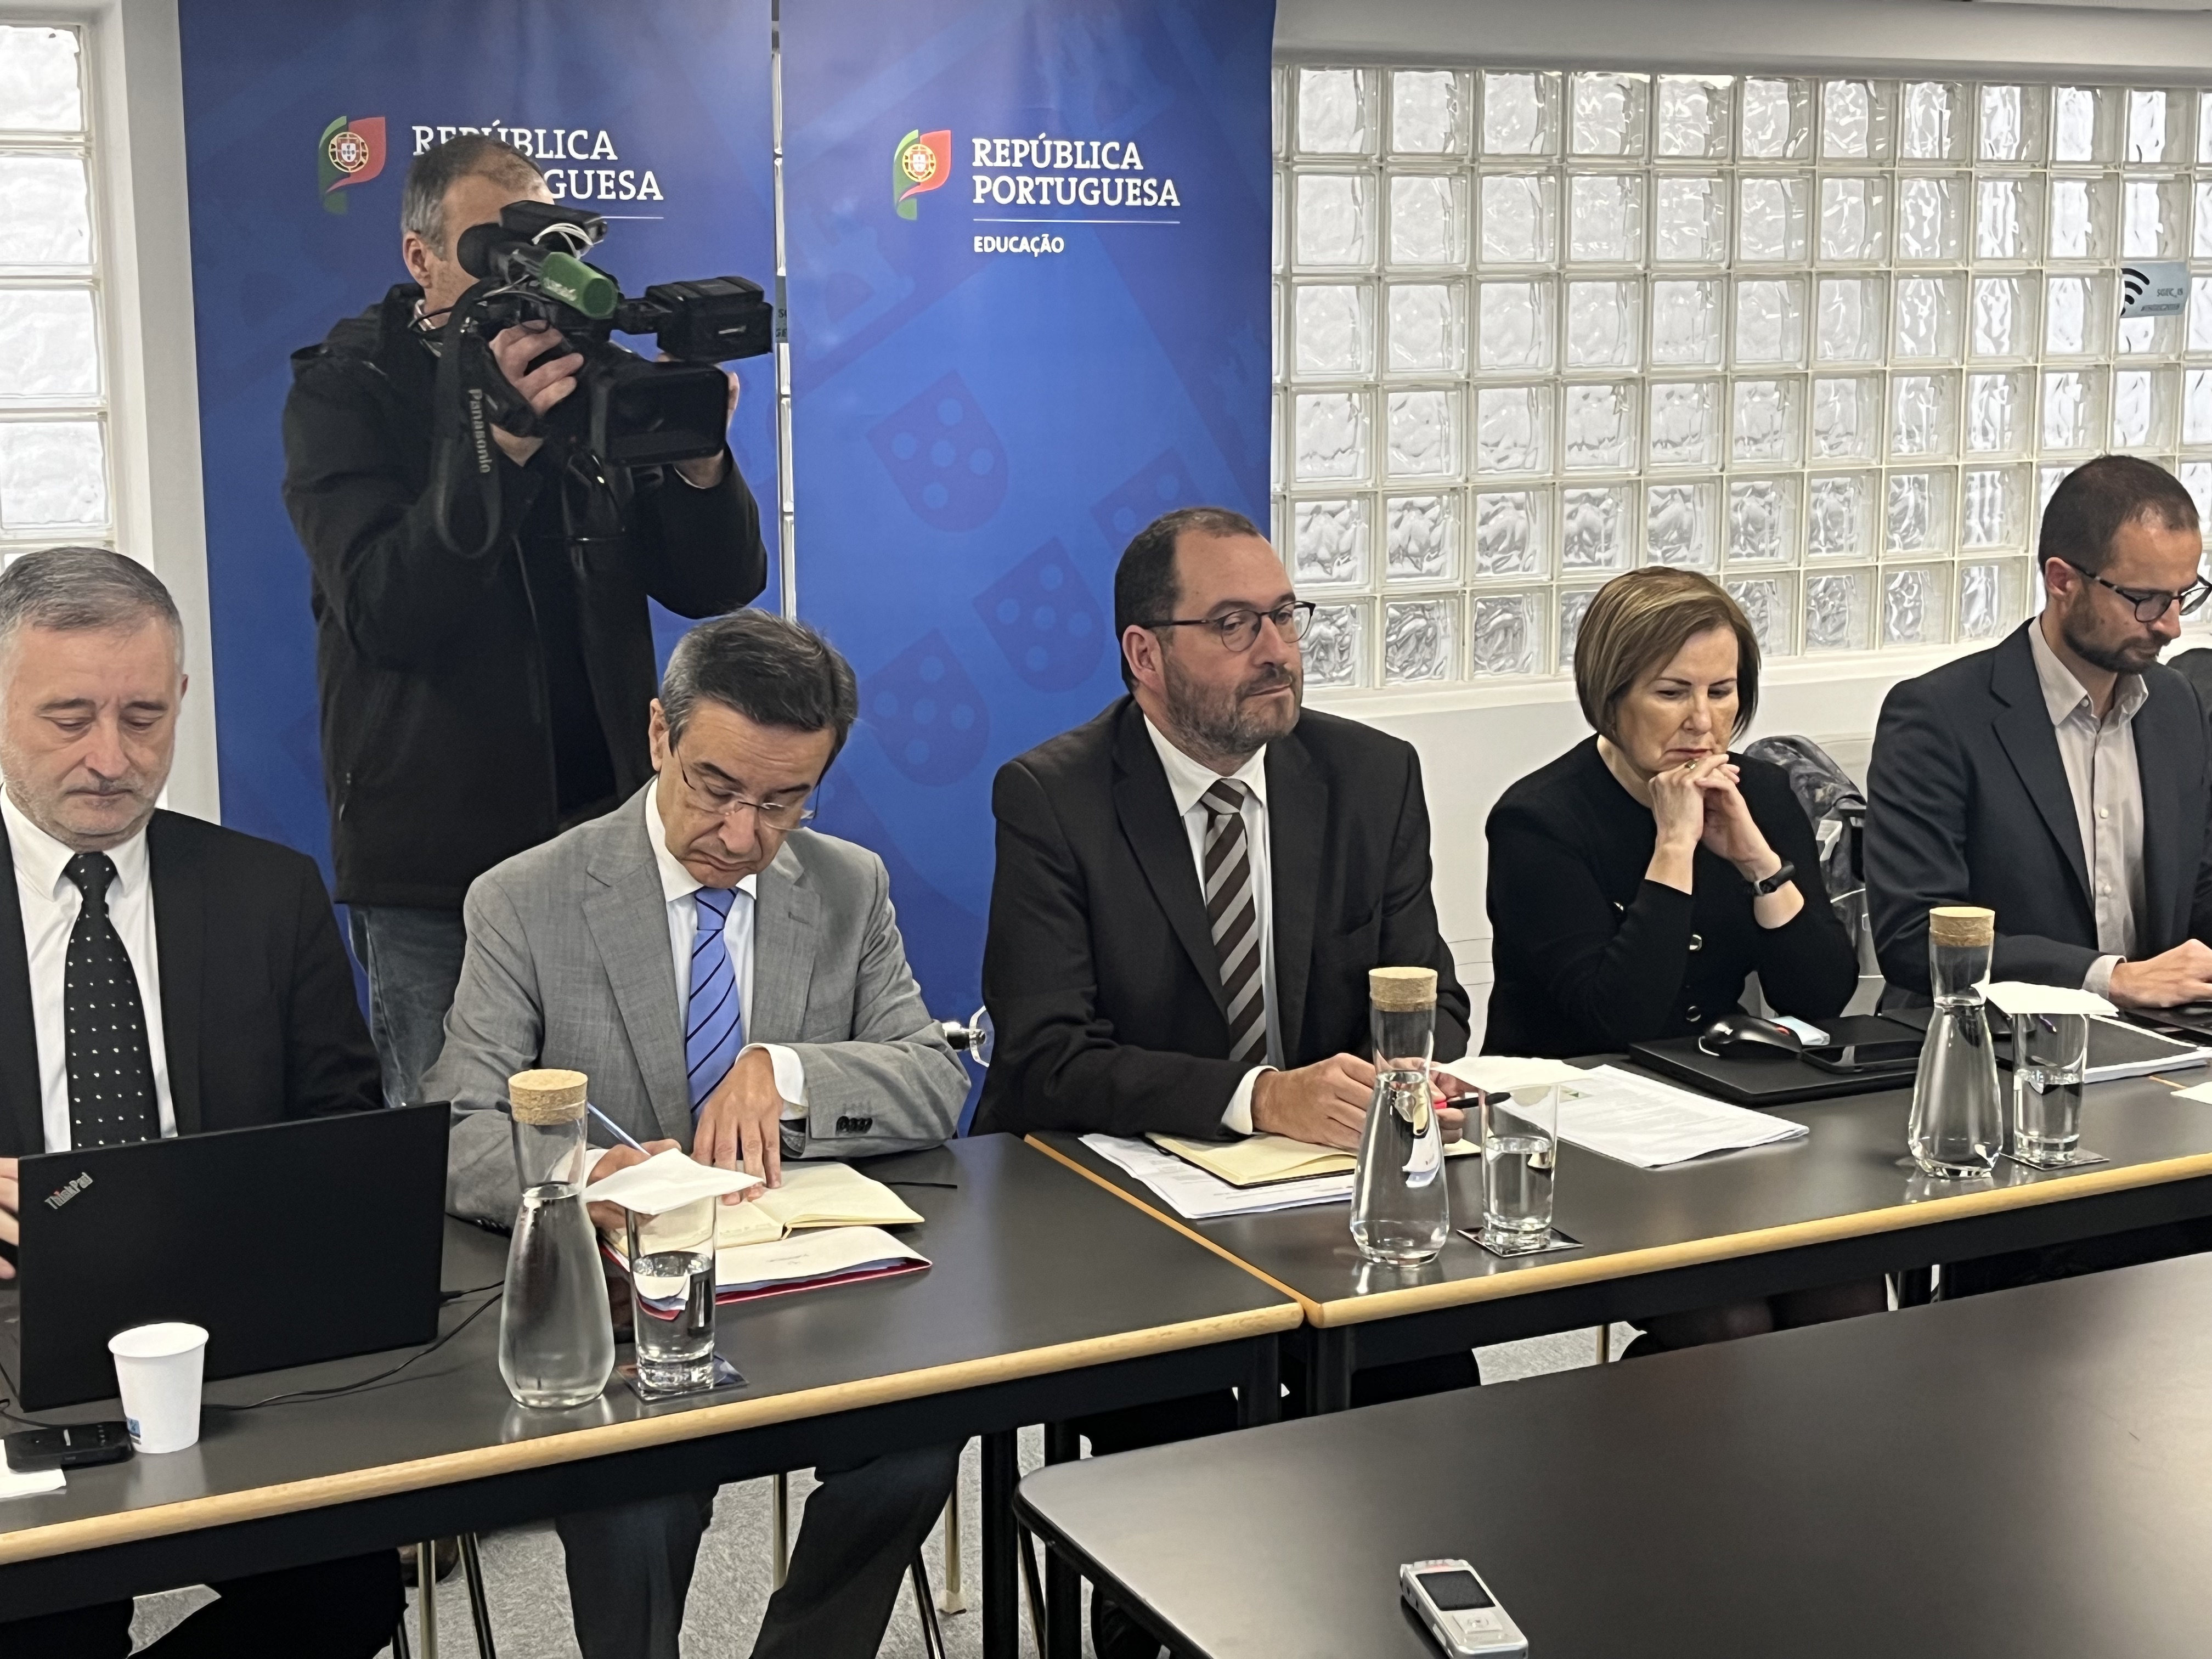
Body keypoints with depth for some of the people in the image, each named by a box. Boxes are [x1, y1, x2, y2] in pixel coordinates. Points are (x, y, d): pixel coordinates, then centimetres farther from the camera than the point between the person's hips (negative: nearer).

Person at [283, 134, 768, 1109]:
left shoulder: (588, 376, 10)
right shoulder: (348, 392, 0)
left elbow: (713, 587, 5)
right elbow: (384, 612, -15)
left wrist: (699, 459, -15)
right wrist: (501, 443, -25)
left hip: (607, 836, 3)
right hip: (437, 859, -3)